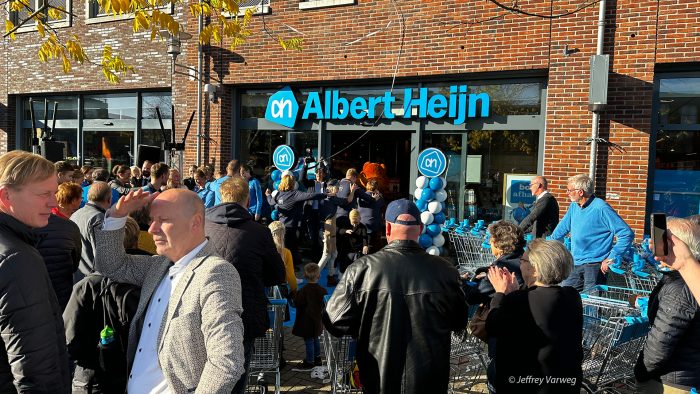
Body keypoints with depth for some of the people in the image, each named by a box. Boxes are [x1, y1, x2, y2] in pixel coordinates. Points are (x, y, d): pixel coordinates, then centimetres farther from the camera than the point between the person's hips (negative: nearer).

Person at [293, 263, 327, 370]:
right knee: (315, 339, 22)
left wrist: (296, 295, 1)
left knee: (309, 340, 3)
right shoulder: (322, 290, -4)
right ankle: (317, 358, 34)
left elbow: (297, 303, -17)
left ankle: (309, 362, 12)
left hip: (306, 321, -6)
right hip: (317, 320, 6)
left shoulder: (304, 290, -22)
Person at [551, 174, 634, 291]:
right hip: (575, 265, 7)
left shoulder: (601, 209, -15)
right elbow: (563, 227, 26)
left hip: (594, 266, -7)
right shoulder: (574, 206, 9)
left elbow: (627, 234, -17)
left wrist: (610, 259, -17)